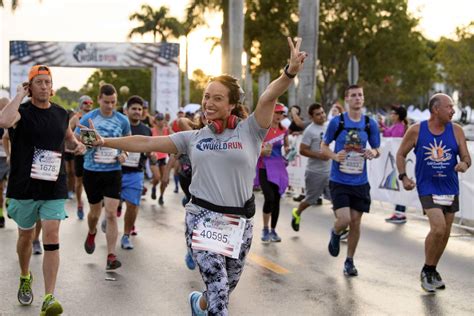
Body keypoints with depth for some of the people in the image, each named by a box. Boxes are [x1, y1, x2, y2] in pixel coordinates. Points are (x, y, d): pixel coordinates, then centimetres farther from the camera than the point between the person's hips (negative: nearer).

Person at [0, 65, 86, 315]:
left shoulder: (61, 114, 6)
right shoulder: (22, 111, -7)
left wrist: (77, 145, 3)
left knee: (51, 237, -11)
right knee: (25, 236, 16)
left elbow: (68, 138, 26)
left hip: (53, 187, 1)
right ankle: (25, 278, 43)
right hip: (23, 187, -1)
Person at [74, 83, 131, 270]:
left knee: (111, 214, -8)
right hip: (92, 171, 0)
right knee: (95, 213, 14)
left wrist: (124, 154, -6)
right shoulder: (87, 119, -5)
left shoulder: (122, 120, -1)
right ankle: (92, 233, 49)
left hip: (113, 172, 0)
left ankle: (111, 256, -5)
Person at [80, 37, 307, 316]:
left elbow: (269, 97, -21)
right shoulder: (193, 138, 5)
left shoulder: (249, 132, -4)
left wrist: (290, 72, -38)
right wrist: (104, 142, 4)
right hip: (202, 218, 0)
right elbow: (146, 143, 8)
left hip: (239, 222, 0)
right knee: (218, 289, -15)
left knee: (225, 289, 19)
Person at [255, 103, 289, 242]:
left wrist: (288, 150, 1)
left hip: (279, 168, 5)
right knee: (269, 198, -17)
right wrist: (262, 151, -25)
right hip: (265, 168, -5)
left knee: (277, 199, 7)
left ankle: (273, 230, 21)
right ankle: (265, 229, 2)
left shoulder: (284, 130, 8)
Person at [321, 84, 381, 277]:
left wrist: (374, 153, -12)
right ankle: (335, 234, 23)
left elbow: (377, 149, 12)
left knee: (356, 222, 5)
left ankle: (349, 261, 22)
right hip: (339, 181, -3)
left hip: (360, 182, 3)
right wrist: (335, 156, -16)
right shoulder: (337, 122, -4)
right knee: (344, 220, -14)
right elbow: (324, 147, 4)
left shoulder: (370, 124, 3)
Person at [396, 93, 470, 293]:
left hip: (450, 189, 4)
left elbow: (466, 157, 0)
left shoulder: (456, 131, -2)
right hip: (428, 188, -4)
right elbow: (401, 154, 4)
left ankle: (432, 271, 32)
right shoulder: (416, 131, -7)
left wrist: (464, 164, -24)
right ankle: (427, 271, 1)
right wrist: (403, 177, -9)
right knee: (438, 228, -20)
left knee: (444, 234, 11)